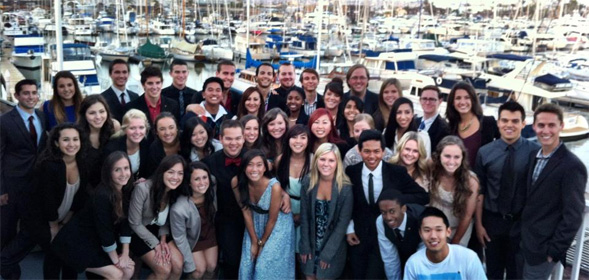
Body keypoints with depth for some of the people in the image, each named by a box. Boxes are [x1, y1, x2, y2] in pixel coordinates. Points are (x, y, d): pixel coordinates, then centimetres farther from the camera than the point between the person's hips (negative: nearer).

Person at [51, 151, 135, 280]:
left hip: (96, 241, 8)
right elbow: (104, 230, -25)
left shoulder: (126, 190, -6)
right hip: (76, 242, -8)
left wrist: (125, 254, -6)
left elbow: (125, 222, -2)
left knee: (129, 269, 0)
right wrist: (116, 261, -15)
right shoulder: (102, 195, -29)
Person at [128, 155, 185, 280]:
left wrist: (163, 240, -12)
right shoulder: (143, 188, -29)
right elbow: (135, 224, -19)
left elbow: (167, 220, 3)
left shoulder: (176, 191, -12)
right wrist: (156, 244, -17)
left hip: (158, 230, 5)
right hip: (138, 233, -5)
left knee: (178, 266, -14)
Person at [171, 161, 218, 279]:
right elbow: (179, 238, -24)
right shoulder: (179, 209, -39)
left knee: (211, 267, 0)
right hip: (192, 239, -3)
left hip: (210, 234, 3)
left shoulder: (212, 191, -30)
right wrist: (190, 265, -15)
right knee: (199, 270, -6)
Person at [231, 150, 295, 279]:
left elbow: (272, 219, -20)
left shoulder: (274, 186, -32)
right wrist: (254, 241, -7)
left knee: (267, 266, -1)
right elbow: (246, 212, -11)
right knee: (248, 262, 9)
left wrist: (262, 243, -8)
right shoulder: (236, 183, -22)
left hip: (277, 226, -3)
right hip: (255, 224, 4)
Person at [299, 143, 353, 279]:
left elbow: (342, 223, -14)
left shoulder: (345, 187, -17)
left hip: (334, 246, -2)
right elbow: (304, 217, -2)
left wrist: (327, 252, -13)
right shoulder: (308, 183, -9)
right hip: (311, 243, 2)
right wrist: (305, 247, -3)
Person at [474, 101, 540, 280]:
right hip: (492, 220, 2)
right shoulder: (485, 152, -5)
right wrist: (478, 223, -1)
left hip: (521, 222, -1)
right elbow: (480, 191, -1)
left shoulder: (535, 152, -11)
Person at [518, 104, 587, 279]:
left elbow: (573, 217, -17)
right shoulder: (534, 157, 5)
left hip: (542, 247, -7)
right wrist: (520, 232, 8)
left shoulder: (572, 166, -18)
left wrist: (554, 251, -14)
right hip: (524, 240, 7)